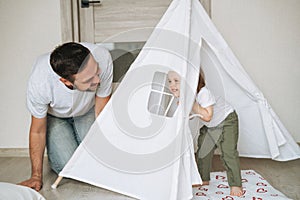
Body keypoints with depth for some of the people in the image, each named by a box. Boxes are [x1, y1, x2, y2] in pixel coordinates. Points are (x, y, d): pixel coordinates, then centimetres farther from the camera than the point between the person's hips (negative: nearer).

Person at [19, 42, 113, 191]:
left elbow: (102, 110, -21)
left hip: (87, 110, 2)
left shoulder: (102, 57, -37)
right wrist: (36, 176, -12)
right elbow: (38, 131, -20)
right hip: (55, 116, -1)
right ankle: (55, 147, 18)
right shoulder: (39, 82, -39)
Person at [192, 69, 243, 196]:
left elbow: (207, 116, -38)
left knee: (228, 152, -14)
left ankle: (235, 185, -3)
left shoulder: (203, 92, -35)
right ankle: (204, 179, 24)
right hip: (210, 126, 8)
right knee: (203, 150, 8)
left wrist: (193, 104, -40)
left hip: (227, 120, -8)